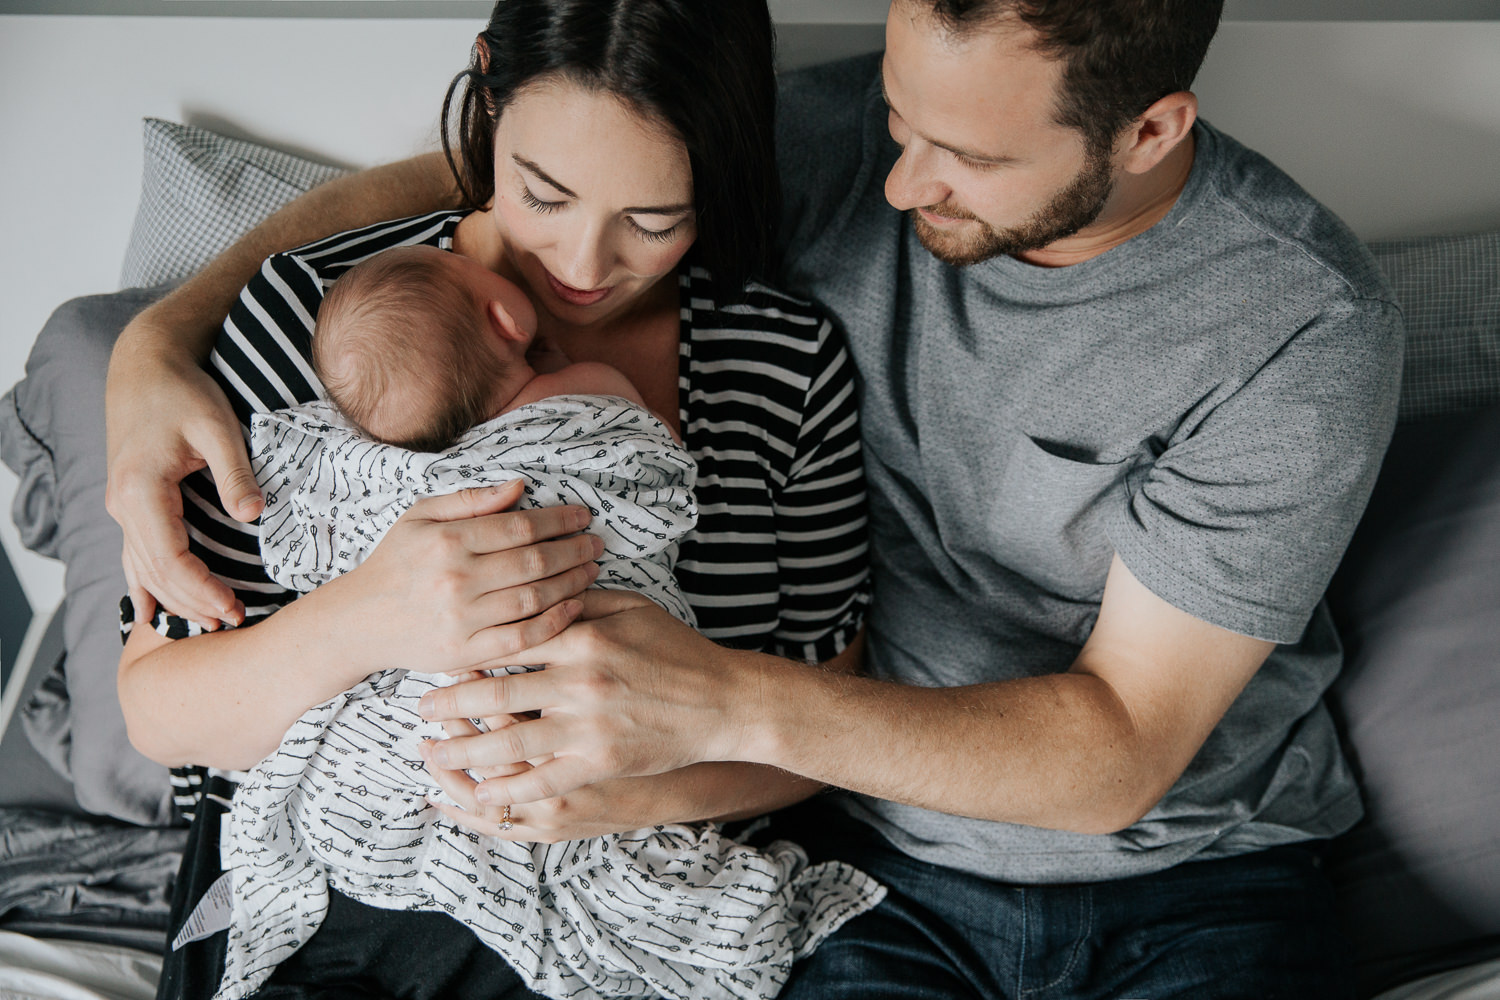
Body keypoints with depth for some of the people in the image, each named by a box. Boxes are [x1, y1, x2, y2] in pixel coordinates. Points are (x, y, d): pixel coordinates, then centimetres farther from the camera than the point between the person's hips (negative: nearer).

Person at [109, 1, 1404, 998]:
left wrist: (721, 701, -31)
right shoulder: (838, 144, -10)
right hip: (886, 880, 1)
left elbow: (1117, 748, -18)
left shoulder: (1306, 328, -17)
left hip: (1195, 877, 0)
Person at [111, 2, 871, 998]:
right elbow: (157, 715, -7)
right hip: (321, 914, -2)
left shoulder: (793, 363, -4)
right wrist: (358, 623, -28)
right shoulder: (312, 313, -9)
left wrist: (654, 785, -22)